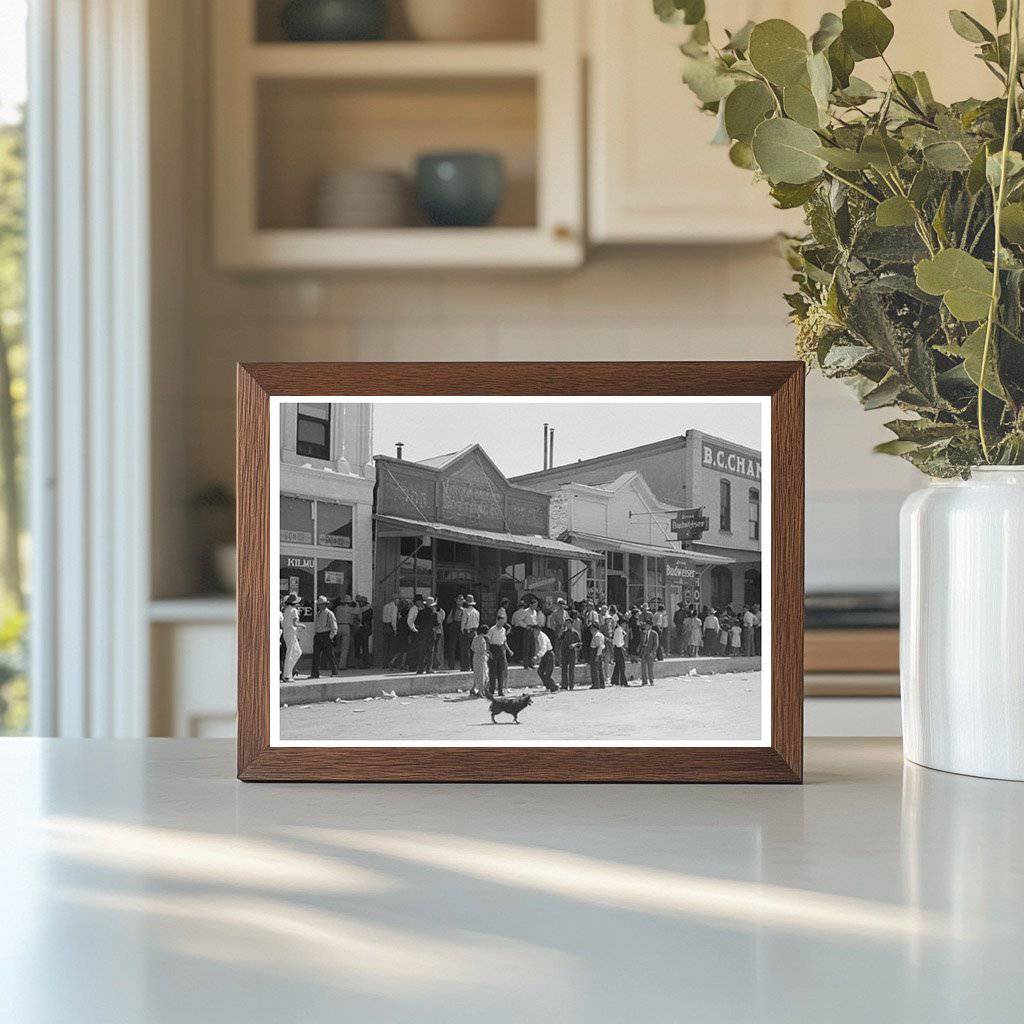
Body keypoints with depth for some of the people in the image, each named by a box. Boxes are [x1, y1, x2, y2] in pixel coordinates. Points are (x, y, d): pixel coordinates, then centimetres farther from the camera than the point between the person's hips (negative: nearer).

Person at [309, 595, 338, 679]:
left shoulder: (329, 613, -7)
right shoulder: (318, 614, 16)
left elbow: (334, 627, -8)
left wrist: (330, 637, -13)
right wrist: (315, 635, 13)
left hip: (326, 635, -7)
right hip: (318, 636, 7)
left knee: (330, 654, 0)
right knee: (316, 655, -1)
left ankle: (334, 672, 13)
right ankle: (315, 673, -2)